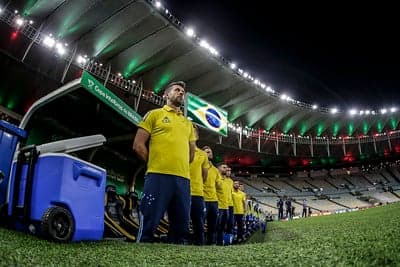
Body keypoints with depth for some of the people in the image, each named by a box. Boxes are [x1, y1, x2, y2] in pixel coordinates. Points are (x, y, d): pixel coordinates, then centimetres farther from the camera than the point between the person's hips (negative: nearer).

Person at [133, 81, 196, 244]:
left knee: (181, 228, 6)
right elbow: (138, 145, 3)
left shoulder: (188, 123, 25)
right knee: (149, 225, -6)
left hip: (183, 178, 5)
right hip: (158, 176, -5)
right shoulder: (154, 114, 11)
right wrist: (155, 163, 2)